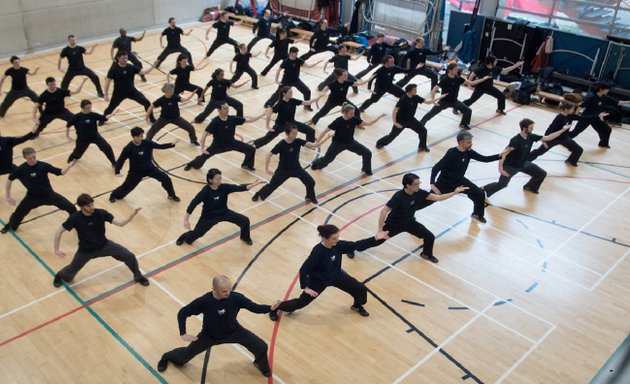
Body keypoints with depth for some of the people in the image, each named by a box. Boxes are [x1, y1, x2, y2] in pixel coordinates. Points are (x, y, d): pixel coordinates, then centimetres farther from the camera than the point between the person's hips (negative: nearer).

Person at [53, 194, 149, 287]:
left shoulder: (101, 213, -21)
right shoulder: (75, 218, -23)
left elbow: (120, 223, -27)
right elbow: (59, 232, -10)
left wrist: (131, 216, -46)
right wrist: (57, 249, -12)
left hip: (104, 245, 1)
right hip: (85, 250, -1)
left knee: (129, 256, -9)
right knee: (72, 270, 12)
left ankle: (138, 276, 19)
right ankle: (59, 275, 53)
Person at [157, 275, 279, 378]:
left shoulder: (236, 297, -31)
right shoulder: (204, 301, -33)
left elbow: (255, 307, -21)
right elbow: (182, 313, -19)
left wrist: (270, 308, -37)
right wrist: (183, 334, -21)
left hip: (233, 331, 1)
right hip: (209, 335, -1)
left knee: (262, 347, -5)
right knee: (186, 355, 12)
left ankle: (260, 363, 34)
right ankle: (167, 357, 50)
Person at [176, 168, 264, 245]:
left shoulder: (224, 187, -17)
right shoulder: (205, 191, -29)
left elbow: (238, 187, -25)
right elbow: (193, 204, -27)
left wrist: (252, 184, -40)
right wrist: (186, 220, -26)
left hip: (224, 212, 4)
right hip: (209, 216, -4)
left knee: (245, 221, -2)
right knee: (197, 233, 4)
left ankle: (245, 237, 30)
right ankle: (184, 237, 43)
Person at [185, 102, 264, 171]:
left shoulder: (233, 119, -15)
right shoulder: (215, 122, -26)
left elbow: (249, 120, -9)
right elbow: (204, 135, -25)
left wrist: (262, 115, -16)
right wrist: (202, 148, -33)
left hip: (231, 143, 3)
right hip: (218, 145, -3)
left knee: (251, 149, -4)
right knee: (205, 155, -6)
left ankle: (247, 165, 26)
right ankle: (192, 164, 30)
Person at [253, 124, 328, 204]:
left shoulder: (298, 141, -13)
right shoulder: (281, 144, -24)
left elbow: (314, 145, -18)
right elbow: (269, 155, -16)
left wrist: (325, 139, -32)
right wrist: (266, 169, -16)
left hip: (296, 168, 3)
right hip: (283, 170, -3)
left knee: (311, 182, -3)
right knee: (273, 184, 12)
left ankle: (310, 197, 27)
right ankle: (258, 195, 40)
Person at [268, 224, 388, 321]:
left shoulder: (338, 245, -20)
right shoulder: (317, 252, -37)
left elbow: (355, 245, -12)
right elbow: (303, 270, -31)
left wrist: (375, 238, -17)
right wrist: (305, 287, -26)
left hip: (336, 276, 6)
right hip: (319, 281, -5)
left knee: (361, 289, 6)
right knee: (301, 302, 6)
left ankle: (357, 306, 41)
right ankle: (275, 308, 31)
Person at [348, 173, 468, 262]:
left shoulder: (419, 192, -19)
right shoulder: (399, 197, -36)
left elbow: (438, 198, -13)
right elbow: (384, 211, -35)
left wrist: (454, 192, -20)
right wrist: (380, 229, -35)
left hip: (410, 223, 5)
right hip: (394, 224, -5)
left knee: (430, 237, -2)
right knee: (378, 240, 7)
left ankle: (426, 254, 31)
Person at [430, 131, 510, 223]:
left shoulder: (469, 152, -11)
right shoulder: (451, 153, -31)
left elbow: (484, 159, -3)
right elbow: (436, 168, -31)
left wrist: (500, 155, -14)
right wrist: (432, 184, -41)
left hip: (459, 181, 6)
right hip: (444, 183, -6)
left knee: (480, 194, 1)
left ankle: (477, 214, 26)